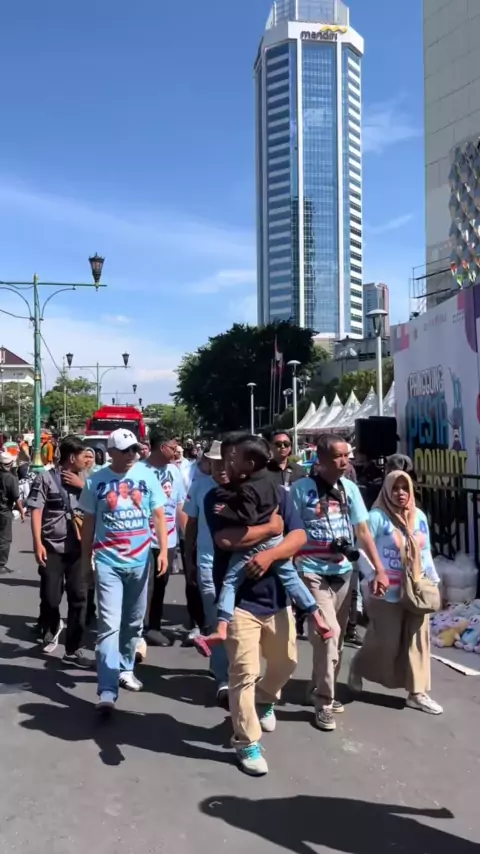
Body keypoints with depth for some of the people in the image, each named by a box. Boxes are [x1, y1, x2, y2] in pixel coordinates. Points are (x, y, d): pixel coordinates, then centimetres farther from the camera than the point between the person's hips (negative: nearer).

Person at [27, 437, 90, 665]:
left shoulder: (83, 480, 11)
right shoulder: (46, 478, -3)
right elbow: (36, 511, -6)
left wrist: (83, 486, -6)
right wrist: (38, 543, -14)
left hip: (78, 547, 4)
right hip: (52, 547, -4)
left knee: (79, 597, 1)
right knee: (50, 597, 3)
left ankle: (73, 650, 11)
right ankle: (51, 628, 36)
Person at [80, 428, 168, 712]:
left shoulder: (147, 475, -1)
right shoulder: (96, 481, -2)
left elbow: (159, 514, 1)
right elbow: (89, 521, 5)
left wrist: (163, 550, -8)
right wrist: (86, 558, 7)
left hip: (140, 560, 2)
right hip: (107, 561, -2)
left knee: (134, 622, 14)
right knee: (109, 625, -8)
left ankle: (125, 668, 34)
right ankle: (107, 691, -8)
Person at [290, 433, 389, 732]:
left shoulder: (350, 488, 3)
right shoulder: (301, 489, -10)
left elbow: (363, 531, 6)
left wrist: (380, 569, 1)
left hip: (344, 572, 5)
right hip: (314, 573, -5)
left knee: (337, 636, 13)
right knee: (328, 633, -13)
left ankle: (325, 691, 31)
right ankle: (324, 702, 3)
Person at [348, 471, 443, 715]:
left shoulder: (419, 516, 9)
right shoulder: (377, 516, -11)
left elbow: (426, 552, 15)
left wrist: (433, 580, 12)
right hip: (387, 592, -6)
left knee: (418, 641, 5)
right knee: (384, 641, 3)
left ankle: (418, 693, 16)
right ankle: (358, 669, 31)